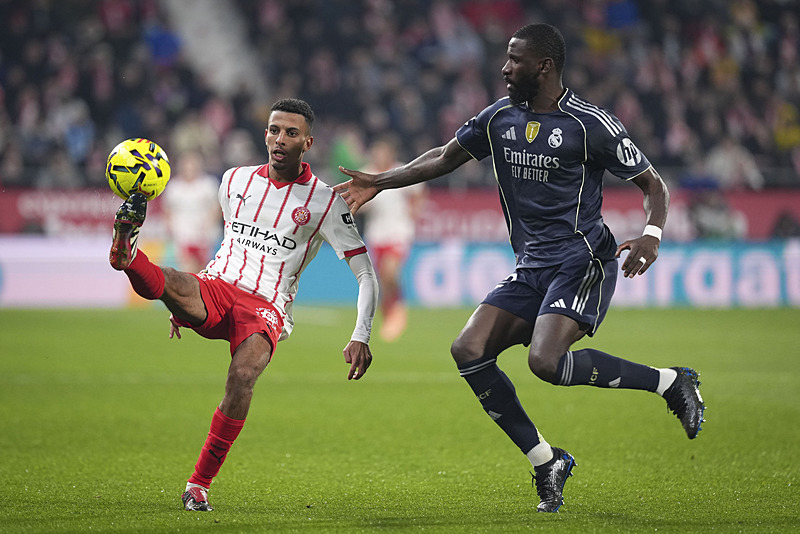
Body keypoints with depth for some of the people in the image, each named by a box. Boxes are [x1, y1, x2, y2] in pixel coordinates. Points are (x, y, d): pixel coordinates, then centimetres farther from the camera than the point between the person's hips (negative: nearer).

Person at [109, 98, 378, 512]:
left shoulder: (323, 202, 1)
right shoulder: (235, 180, 13)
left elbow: (366, 273, 0)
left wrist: (361, 337, -13)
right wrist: (184, 303, 31)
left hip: (266, 308, -3)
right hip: (215, 290, 3)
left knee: (242, 377, -31)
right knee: (167, 281, -32)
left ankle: (200, 483, -23)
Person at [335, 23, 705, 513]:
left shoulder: (591, 124, -10)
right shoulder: (500, 118, 8)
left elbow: (653, 184, -5)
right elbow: (444, 159, 22)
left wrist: (652, 235, -23)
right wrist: (380, 183, 17)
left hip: (583, 263, -7)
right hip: (531, 268, 7)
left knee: (545, 361, -28)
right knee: (469, 352, -10)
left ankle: (671, 381, -9)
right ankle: (546, 462, 0)